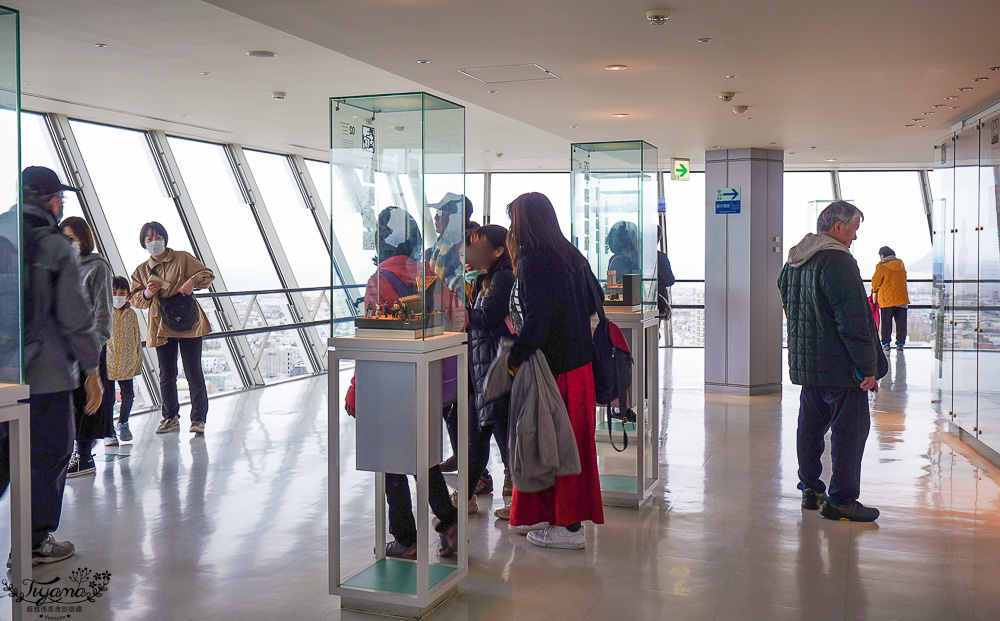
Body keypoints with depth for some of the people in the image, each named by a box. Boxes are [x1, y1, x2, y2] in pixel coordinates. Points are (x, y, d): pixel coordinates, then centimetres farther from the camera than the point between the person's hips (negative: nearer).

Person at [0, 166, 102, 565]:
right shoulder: (56, 248, -9)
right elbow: (74, 318, -12)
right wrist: (92, 371, -5)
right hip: (45, 373, -6)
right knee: (49, 453, 6)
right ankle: (34, 543, 13)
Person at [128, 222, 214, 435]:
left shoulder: (182, 258, 4)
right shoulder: (141, 270, 13)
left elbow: (208, 274, 2)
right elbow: (133, 299, 13)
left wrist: (193, 281, -18)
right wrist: (146, 294, -9)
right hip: (161, 328, 3)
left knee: (193, 373, -3)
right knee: (166, 376, 8)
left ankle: (198, 419, 4)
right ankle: (170, 418, 22)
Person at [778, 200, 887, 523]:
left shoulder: (793, 262, 13)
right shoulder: (837, 262, -17)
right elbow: (853, 322, -20)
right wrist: (869, 367, -17)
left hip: (804, 362, 9)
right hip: (840, 366, -9)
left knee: (810, 426, 16)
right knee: (850, 430, -1)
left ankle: (810, 489, 25)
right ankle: (841, 500, 2)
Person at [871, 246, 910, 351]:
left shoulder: (881, 266, -9)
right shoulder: (901, 264, 7)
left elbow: (875, 282, -3)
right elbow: (904, 278, 17)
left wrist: (874, 290, 19)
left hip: (887, 299, -4)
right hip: (902, 298, 4)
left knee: (886, 322, 4)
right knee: (901, 322, 9)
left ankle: (886, 343, 4)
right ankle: (900, 343, 8)